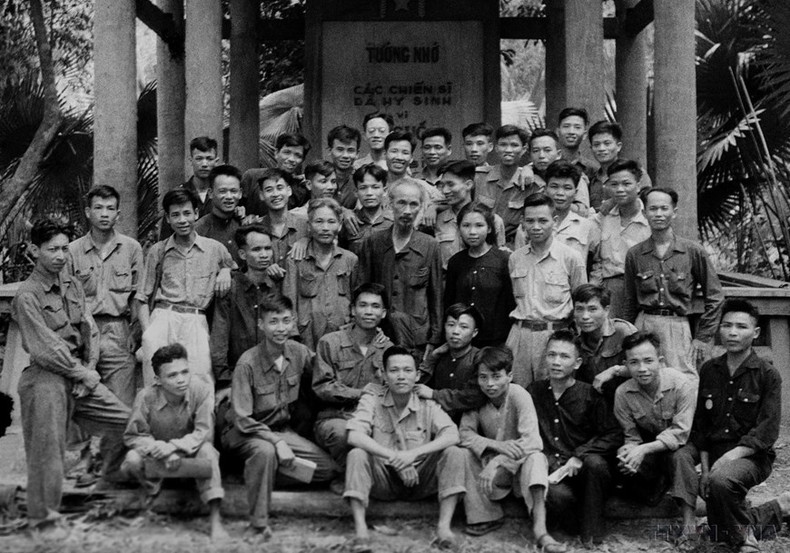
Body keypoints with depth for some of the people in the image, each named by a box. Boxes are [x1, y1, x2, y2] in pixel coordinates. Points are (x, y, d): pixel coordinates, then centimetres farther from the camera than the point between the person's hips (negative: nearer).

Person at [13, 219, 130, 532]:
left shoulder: (72, 285, 10)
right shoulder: (27, 296, -12)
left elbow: (89, 330, 10)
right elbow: (45, 349, -16)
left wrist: (90, 369, -4)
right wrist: (83, 374, -11)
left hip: (79, 375, 7)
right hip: (47, 378, -7)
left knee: (125, 421, 6)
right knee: (47, 449, -3)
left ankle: (111, 483, 28)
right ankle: (42, 519, 11)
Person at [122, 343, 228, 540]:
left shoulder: (202, 390, -22)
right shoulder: (146, 397, -21)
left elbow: (204, 432, -22)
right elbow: (133, 436, -13)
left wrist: (173, 446, -37)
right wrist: (156, 448, -32)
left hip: (189, 451, 0)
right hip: (158, 453, 0)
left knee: (207, 450, -34)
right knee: (132, 459, -31)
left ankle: (215, 520, -33)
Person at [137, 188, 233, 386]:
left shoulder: (215, 249, 14)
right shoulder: (158, 251, 16)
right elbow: (143, 298, 15)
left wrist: (226, 270, 5)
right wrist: (147, 331, -1)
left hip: (197, 322, 0)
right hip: (163, 317, 0)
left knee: (199, 375, -23)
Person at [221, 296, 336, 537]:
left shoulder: (299, 352, -6)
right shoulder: (248, 363, -22)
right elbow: (243, 419, -23)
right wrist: (277, 442, -31)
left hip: (282, 429, 6)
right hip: (245, 432, -6)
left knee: (328, 470, -7)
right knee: (266, 451, -39)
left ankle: (258, 475, 2)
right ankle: (258, 523, -26)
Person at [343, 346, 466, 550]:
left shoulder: (427, 404, -2)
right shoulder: (373, 398, -5)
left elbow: (452, 435, -18)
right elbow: (354, 436, -20)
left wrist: (414, 453, -33)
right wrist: (394, 458, -30)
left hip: (419, 480, 1)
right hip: (383, 479, -1)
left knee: (453, 453, -22)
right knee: (356, 455, -28)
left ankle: (444, 526, -25)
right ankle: (360, 529, -29)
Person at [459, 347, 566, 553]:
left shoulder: (519, 395, -19)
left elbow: (531, 440, -29)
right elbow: (465, 433, -11)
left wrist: (497, 462, -40)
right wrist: (497, 445, -29)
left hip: (520, 462, -3)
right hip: (493, 462, 3)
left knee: (535, 458, -36)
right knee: (464, 453, -23)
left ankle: (540, 529, -45)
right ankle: (483, 516, -16)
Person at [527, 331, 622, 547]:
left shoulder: (589, 395, 3)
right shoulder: (533, 392, 10)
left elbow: (614, 435, -4)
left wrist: (579, 456, -17)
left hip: (582, 470, 1)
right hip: (551, 472, -1)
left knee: (595, 462, -35)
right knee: (556, 496, -36)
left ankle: (592, 535, -16)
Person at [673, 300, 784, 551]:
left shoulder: (767, 374, -4)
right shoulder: (709, 370, 8)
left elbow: (767, 431, -11)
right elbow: (700, 423, 7)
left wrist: (732, 455, -25)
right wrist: (705, 468, -4)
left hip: (751, 455, -4)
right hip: (712, 449, 4)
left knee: (720, 479, -35)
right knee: (679, 454, -27)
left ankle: (744, 532, -8)